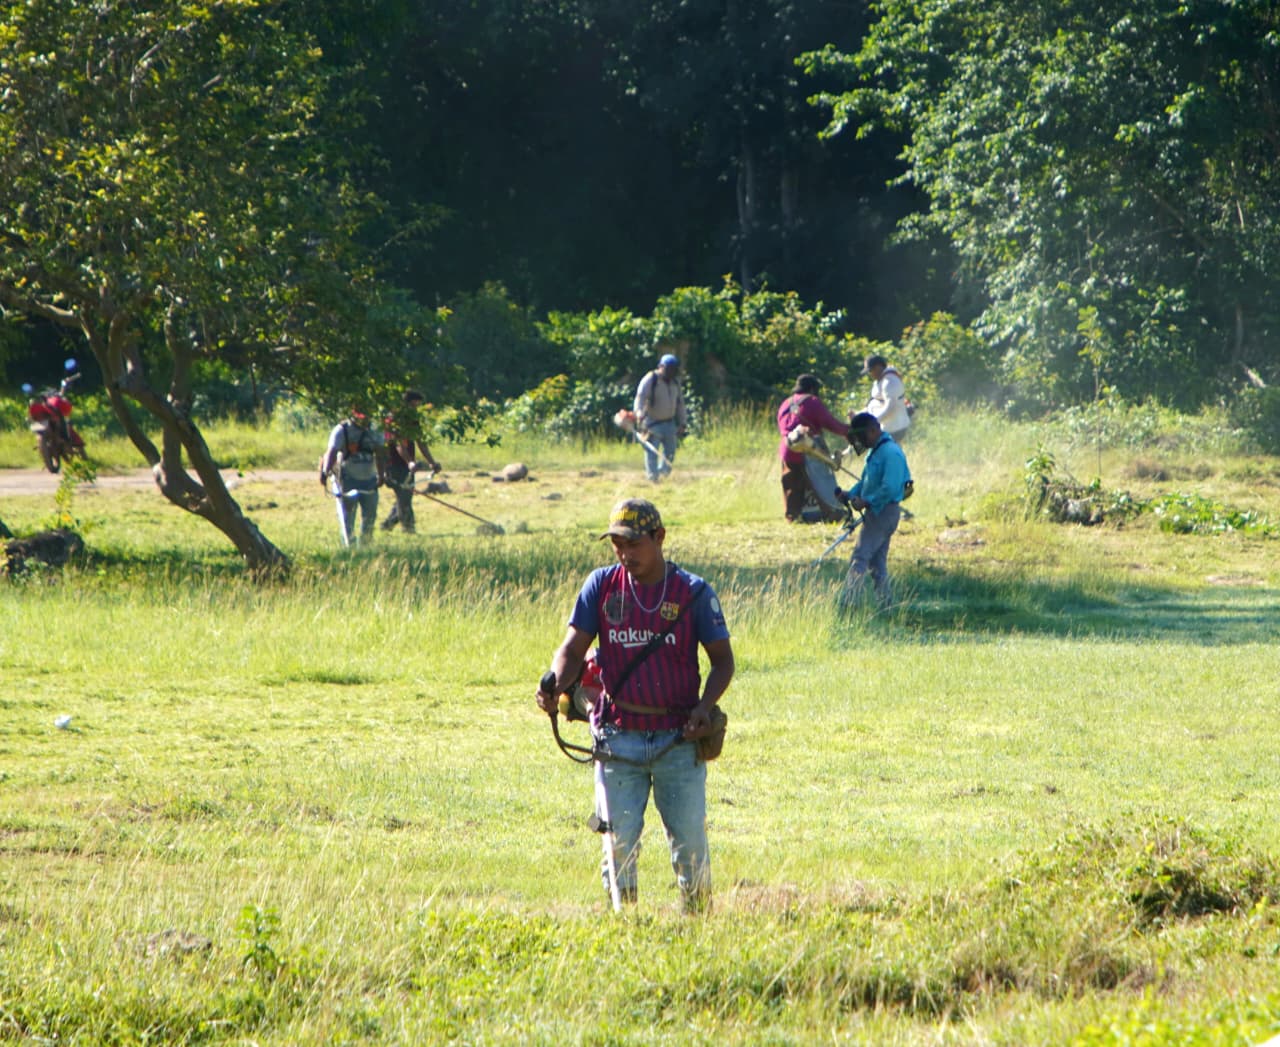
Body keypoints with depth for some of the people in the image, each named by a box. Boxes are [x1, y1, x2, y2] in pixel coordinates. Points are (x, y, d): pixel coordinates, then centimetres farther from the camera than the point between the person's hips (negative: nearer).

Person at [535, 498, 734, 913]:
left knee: (690, 840, 1)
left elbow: (722, 660, 4)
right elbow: (574, 648, 2)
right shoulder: (602, 585, 4)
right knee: (620, 840, 1)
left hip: (679, 738, -1)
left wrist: (705, 706, -14)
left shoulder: (693, 591, -1)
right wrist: (555, 685, -20)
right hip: (619, 736, 1)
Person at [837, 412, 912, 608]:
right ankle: (885, 602, 17)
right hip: (875, 511, 10)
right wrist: (850, 494, 4)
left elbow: (890, 488, -25)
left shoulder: (890, 452, -17)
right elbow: (866, 480, 22)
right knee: (877, 561, 14)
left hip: (884, 511, -10)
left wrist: (866, 502, -20)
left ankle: (846, 603, -14)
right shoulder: (875, 452, 15)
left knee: (860, 557, -12)